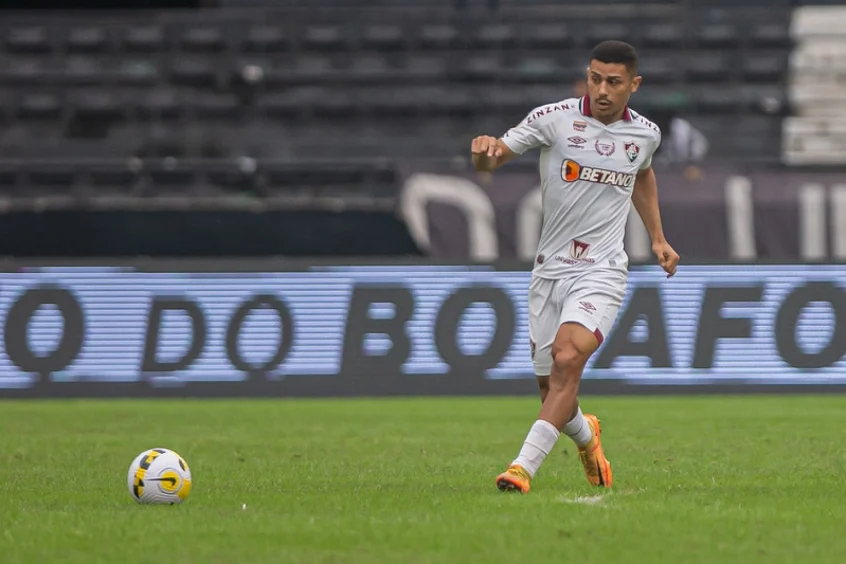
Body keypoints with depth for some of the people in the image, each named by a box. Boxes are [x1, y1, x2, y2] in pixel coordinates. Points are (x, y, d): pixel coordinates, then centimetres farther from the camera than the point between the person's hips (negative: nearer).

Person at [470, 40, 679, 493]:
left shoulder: (645, 134, 3)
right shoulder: (554, 119, -7)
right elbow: (491, 161, -8)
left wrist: (657, 238, 24)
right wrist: (484, 151, -32)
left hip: (602, 272, -1)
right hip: (550, 269, 1)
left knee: (567, 359, -26)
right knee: (551, 388, 8)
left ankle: (524, 466, -28)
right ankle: (585, 436, 42)